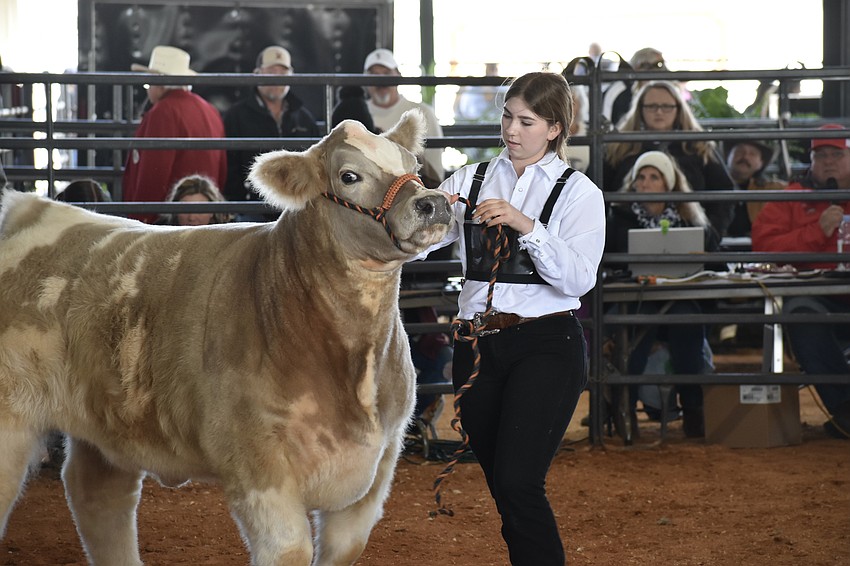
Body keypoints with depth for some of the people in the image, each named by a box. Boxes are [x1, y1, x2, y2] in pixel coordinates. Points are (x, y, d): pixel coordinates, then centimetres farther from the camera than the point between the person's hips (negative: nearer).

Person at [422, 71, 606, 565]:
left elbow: (578, 278, -13)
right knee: (502, 487, 10)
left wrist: (527, 226, -24)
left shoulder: (578, 192, 1)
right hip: (478, 345, 5)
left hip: (546, 344, -4)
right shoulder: (470, 181, 11)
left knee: (517, 483, -18)